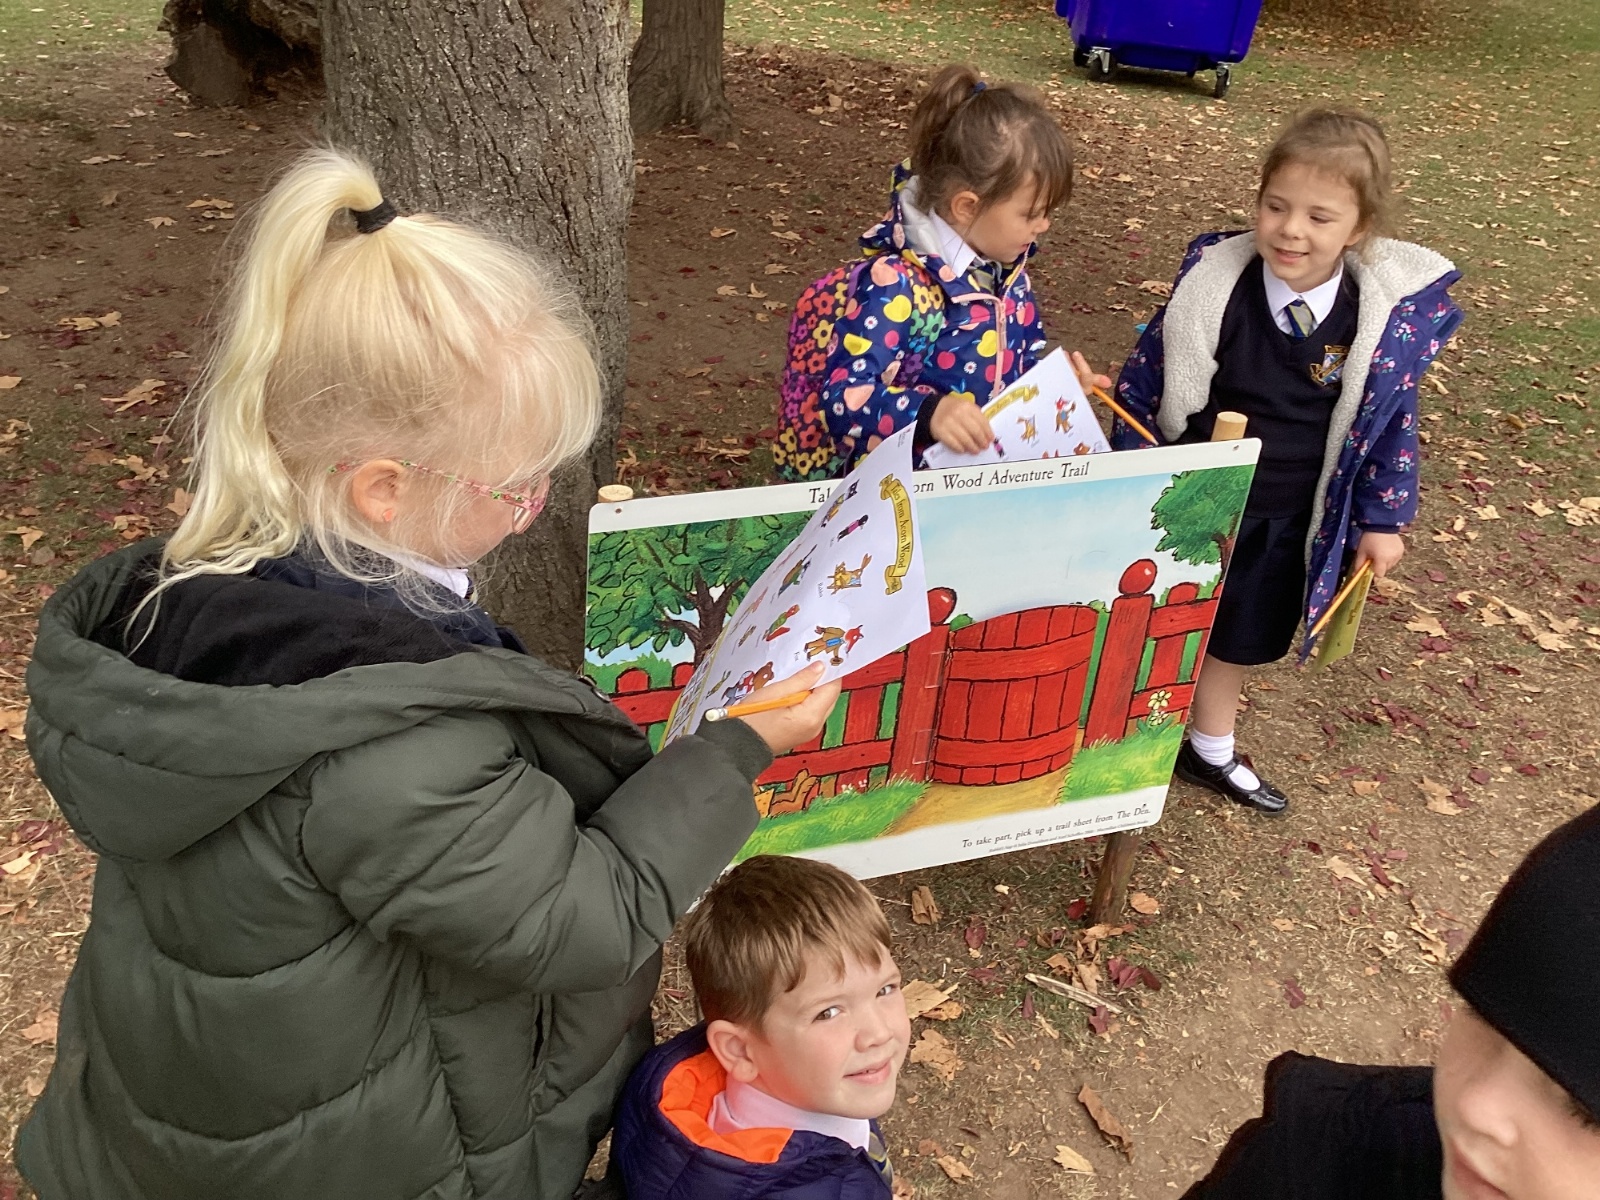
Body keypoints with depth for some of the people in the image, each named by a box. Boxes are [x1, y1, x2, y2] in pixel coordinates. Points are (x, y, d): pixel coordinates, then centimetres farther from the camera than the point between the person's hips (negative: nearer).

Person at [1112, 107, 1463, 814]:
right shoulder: (1212, 285, -19)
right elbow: (1145, 378, -8)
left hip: (1292, 521, 2)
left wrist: (1383, 519, 4)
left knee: (1243, 638, 23)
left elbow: (1393, 421, -2)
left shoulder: (1390, 315, -15)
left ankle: (1210, 752, 48)